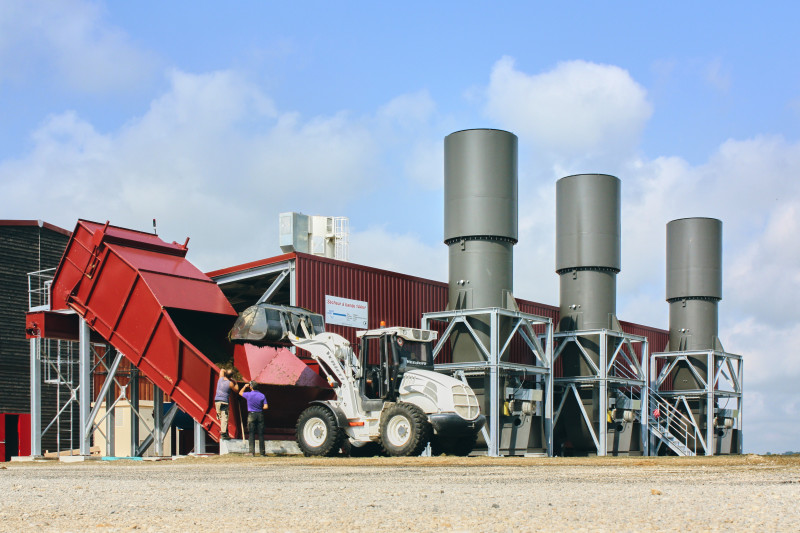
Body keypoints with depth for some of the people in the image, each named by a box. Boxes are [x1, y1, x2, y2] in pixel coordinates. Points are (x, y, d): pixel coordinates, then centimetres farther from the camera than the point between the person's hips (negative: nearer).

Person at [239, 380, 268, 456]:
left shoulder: (249, 394, -7)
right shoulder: (262, 396, -1)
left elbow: (240, 393, 13)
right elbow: (266, 407, -4)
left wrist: (245, 386, 26)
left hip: (251, 415, -2)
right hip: (260, 415, 2)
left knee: (251, 434, 0)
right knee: (260, 434, 7)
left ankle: (252, 451, -7)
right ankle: (262, 451, 10)